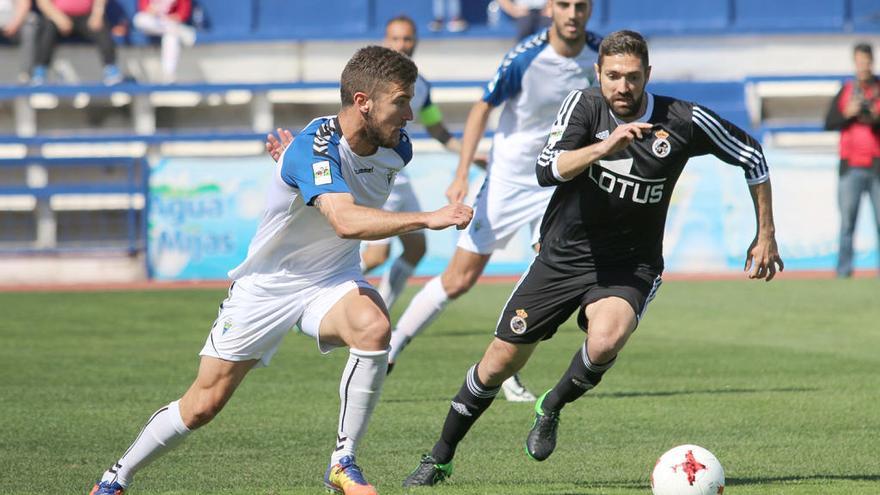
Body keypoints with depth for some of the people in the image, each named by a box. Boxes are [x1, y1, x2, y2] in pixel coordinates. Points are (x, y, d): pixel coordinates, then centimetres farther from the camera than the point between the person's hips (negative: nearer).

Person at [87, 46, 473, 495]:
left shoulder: (397, 149, -9)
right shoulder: (314, 146, -31)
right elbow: (346, 221, -47)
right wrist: (426, 219, -51)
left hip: (332, 281, 4)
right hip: (267, 285, -4)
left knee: (374, 327, -31)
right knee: (203, 405, 3)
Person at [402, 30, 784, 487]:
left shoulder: (684, 122, -13)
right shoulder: (583, 106, -13)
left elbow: (751, 156, 2)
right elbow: (547, 170, -28)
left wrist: (766, 236, 4)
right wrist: (605, 146, -43)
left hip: (629, 267, -1)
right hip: (562, 257, 1)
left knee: (606, 340, -33)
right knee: (500, 363, 4)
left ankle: (552, 408, -1)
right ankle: (440, 457, 27)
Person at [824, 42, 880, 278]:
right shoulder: (845, 91, 14)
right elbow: (829, 123, 8)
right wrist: (847, 114, -7)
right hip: (851, 168, 2)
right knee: (846, 221, -2)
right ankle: (843, 270, -1)